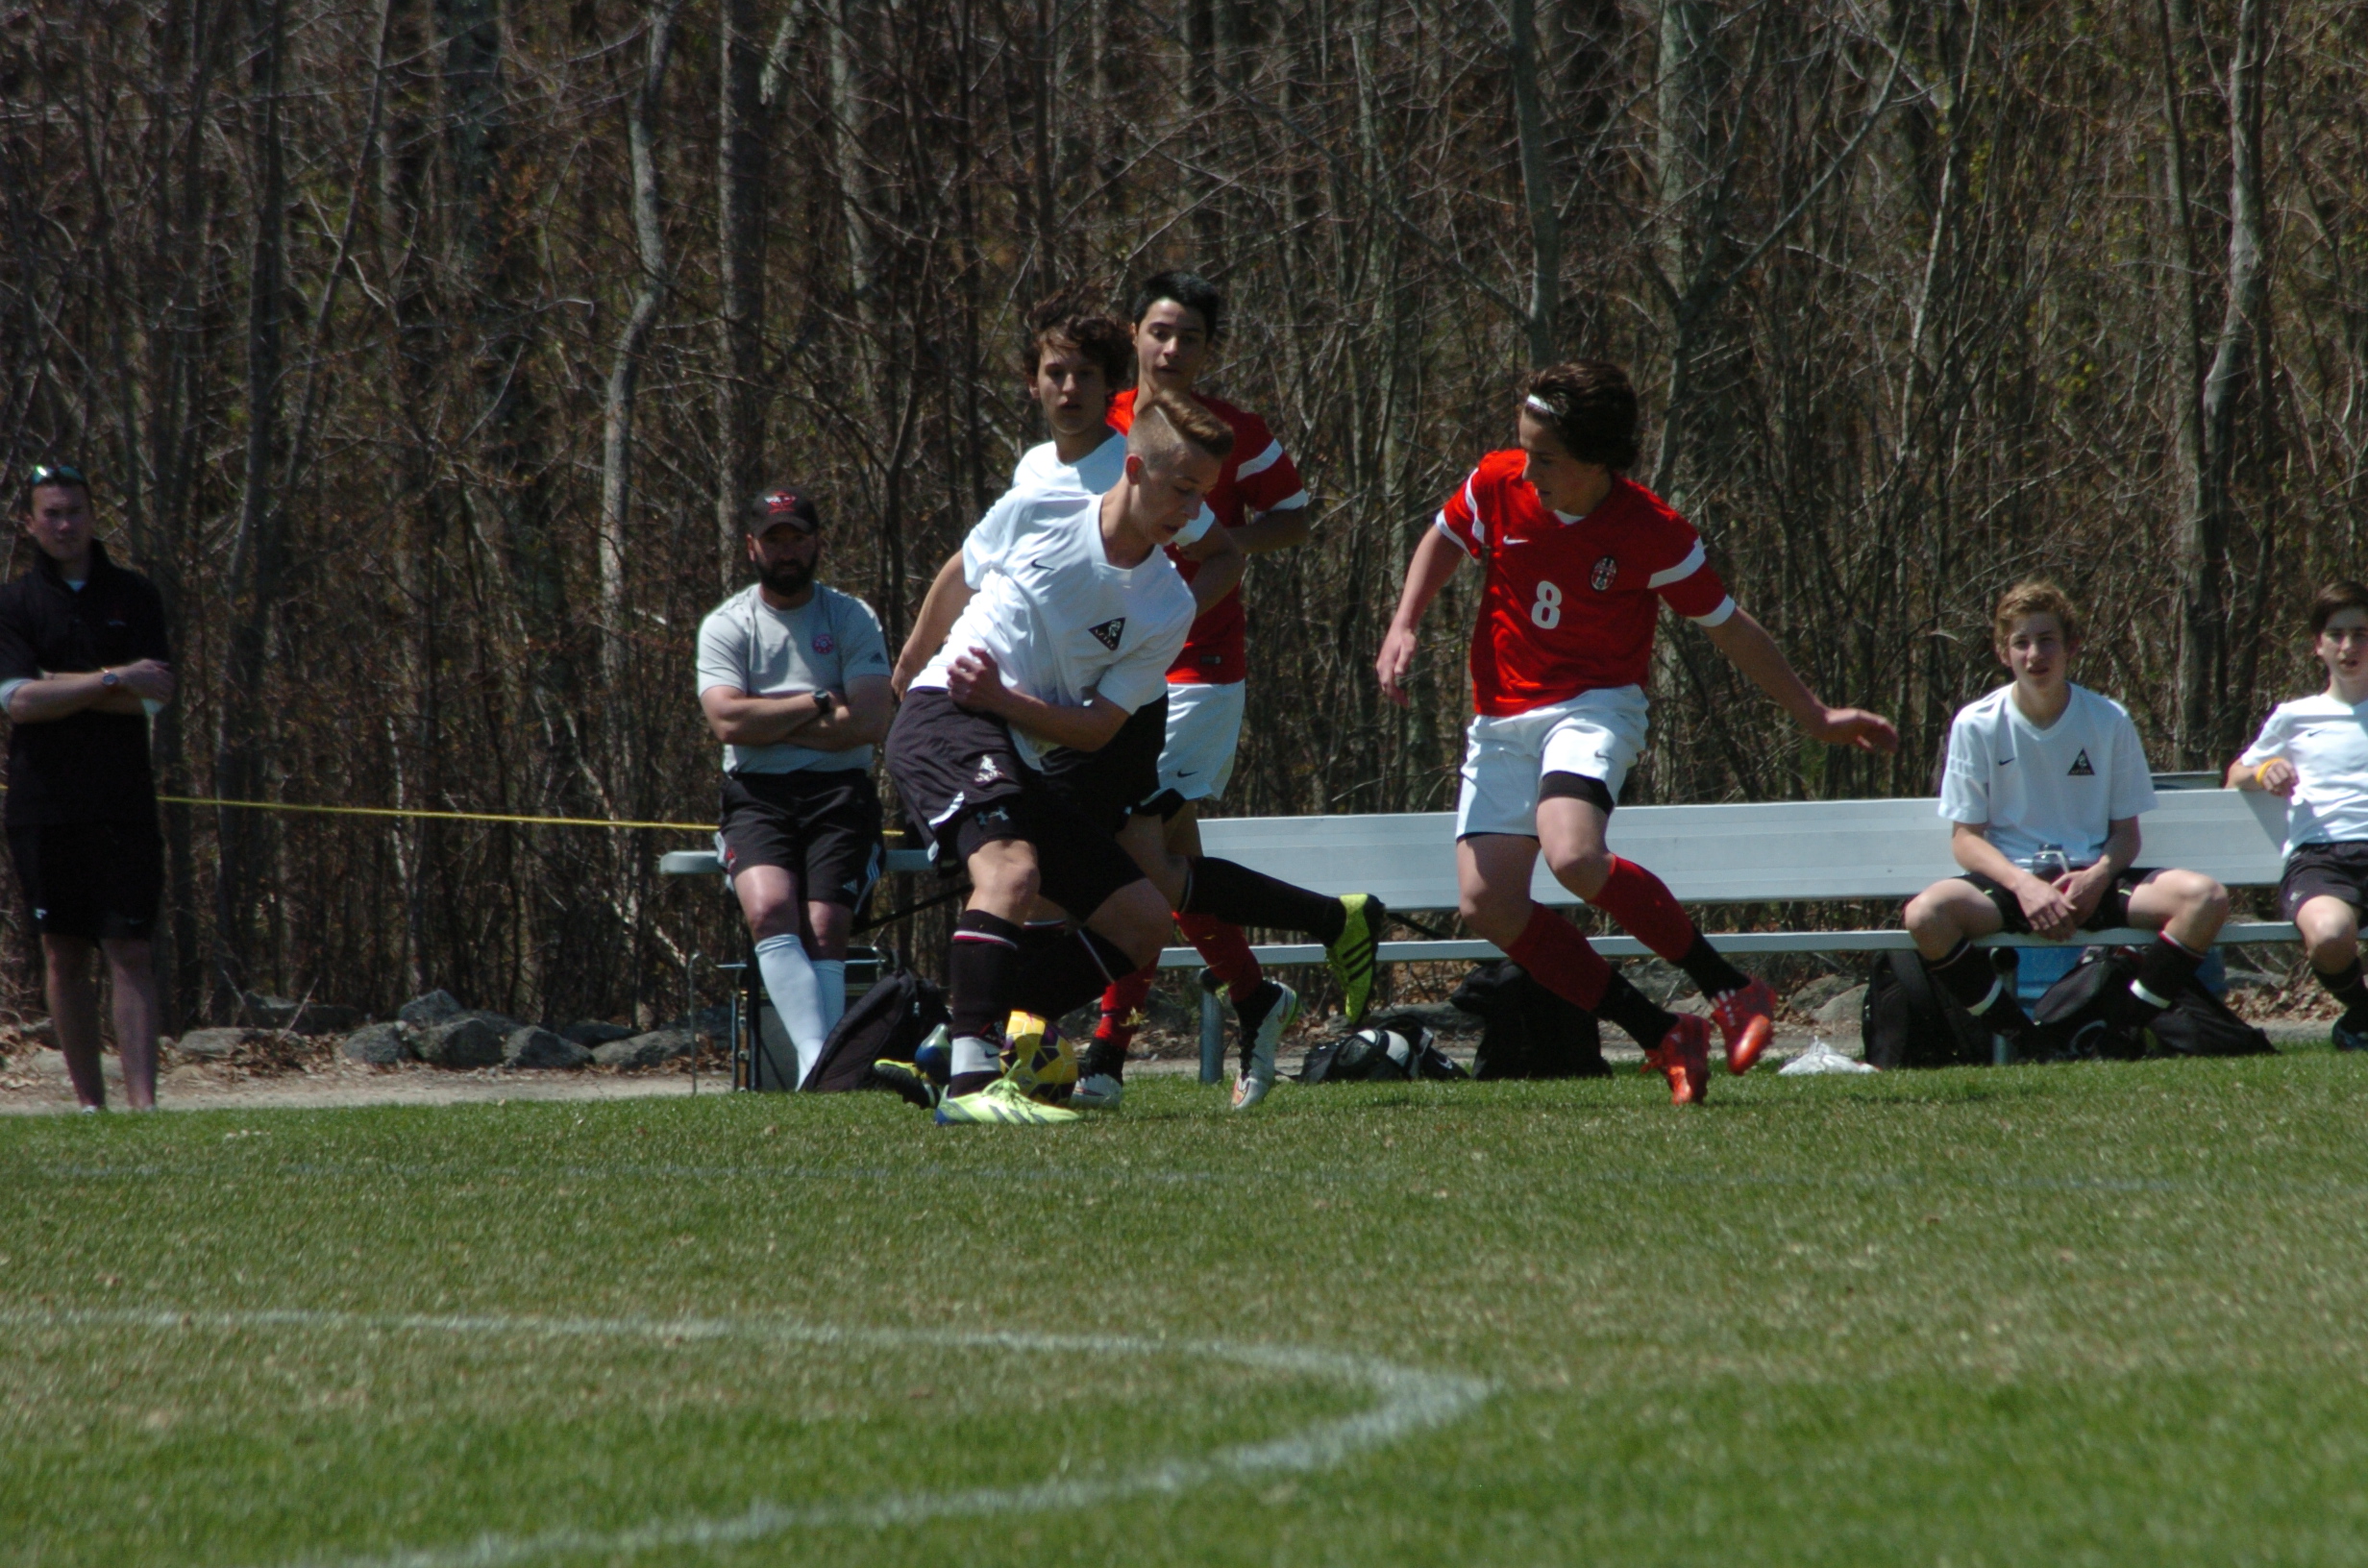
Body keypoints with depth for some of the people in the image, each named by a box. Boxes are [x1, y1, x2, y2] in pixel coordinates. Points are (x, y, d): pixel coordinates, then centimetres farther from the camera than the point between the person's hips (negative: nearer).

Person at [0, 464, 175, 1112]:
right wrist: (110, 681, -13)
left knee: (132, 952, -7)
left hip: (123, 806, -1)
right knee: (63, 955, 4)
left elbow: (151, 698, -4)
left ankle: (143, 1100, -14)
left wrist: (55, 687, -8)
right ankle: (89, 1101, 11)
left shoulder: (134, 596, 7)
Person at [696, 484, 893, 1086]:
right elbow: (728, 721, -7)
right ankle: (817, 1058, -40)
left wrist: (769, 722, -4)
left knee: (824, 928, -22)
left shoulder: (852, 618, 10)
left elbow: (871, 721, -5)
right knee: (769, 908, -29)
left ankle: (821, 1075, -27)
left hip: (839, 793, 0)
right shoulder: (726, 625, 11)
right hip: (756, 796, 0)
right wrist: (817, 706, -2)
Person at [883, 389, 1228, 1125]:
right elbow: (959, 584, 16)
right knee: (1012, 870, -33)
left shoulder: (1168, 608, 2)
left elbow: (1099, 727, -3)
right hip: (946, 716, -6)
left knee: (1143, 920, 2)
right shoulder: (1034, 513, -4)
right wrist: (927, 661, 29)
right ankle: (970, 1081, -44)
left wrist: (1004, 700, -18)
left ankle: (963, 1035, 3)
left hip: (1031, 755, 6)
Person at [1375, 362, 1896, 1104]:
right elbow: (1444, 541, 17)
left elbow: (1729, 630, -1)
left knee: (1575, 858, -33)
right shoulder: (1497, 483, -5)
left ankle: (1729, 989, -16)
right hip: (1501, 720, 5)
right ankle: (1662, 1037, -2)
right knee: (1487, 904, -10)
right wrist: (1403, 626, 3)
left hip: (1595, 704, -5)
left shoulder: (1652, 535, -14)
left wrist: (1815, 716, 5)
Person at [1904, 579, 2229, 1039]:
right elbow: (1966, 838, -1)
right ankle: (2016, 1034, -14)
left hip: (2093, 880, 1)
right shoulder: (1977, 725, -1)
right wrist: (2024, 885, -20)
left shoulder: (2109, 721, 2)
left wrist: (2097, 877, -16)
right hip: (2011, 877, -1)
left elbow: (2126, 832, 6)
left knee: (2206, 898, -25)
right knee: (1927, 913, -34)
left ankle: (2123, 1024, -9)